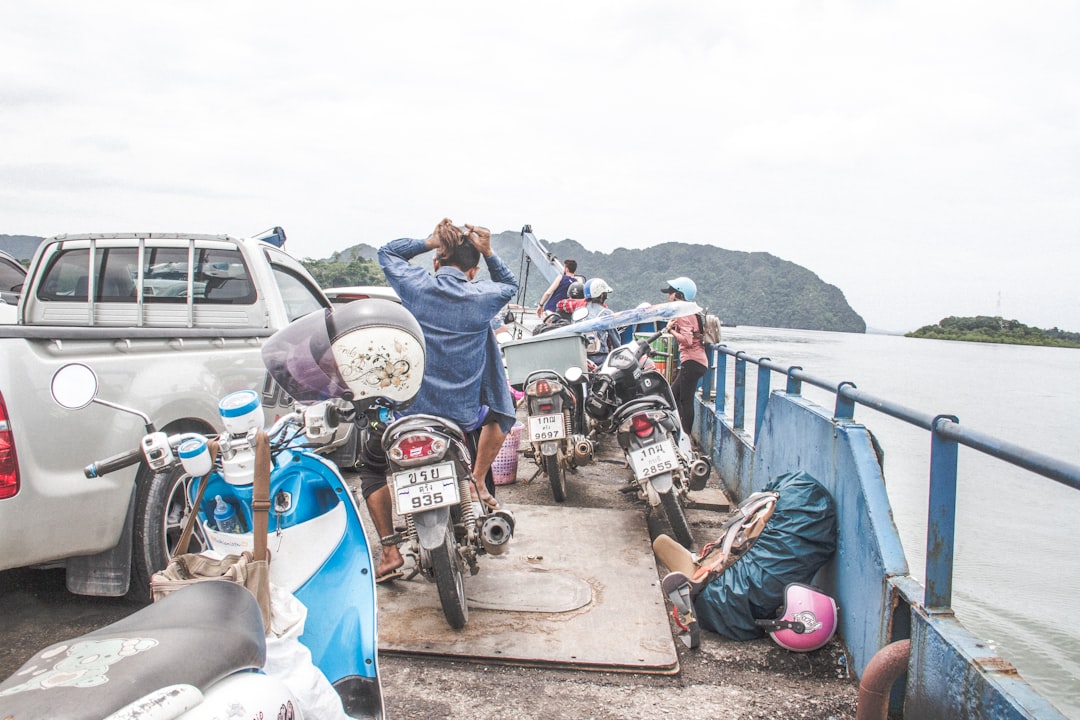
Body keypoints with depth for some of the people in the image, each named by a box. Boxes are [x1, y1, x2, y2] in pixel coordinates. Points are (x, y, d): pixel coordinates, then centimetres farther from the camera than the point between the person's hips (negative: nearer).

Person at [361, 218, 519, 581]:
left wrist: (428, 241, 8)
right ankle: (477, 481, 22)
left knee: (371, 471, 21)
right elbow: (510, 285, 20)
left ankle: (390, 551, 8)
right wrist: (489, 253, 9)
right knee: (501, 414, 35)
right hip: (464, 414, 1)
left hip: (411, 409, -1)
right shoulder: (482, 296, -3)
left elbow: (387, 251, 15)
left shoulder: (415, 285, -5)